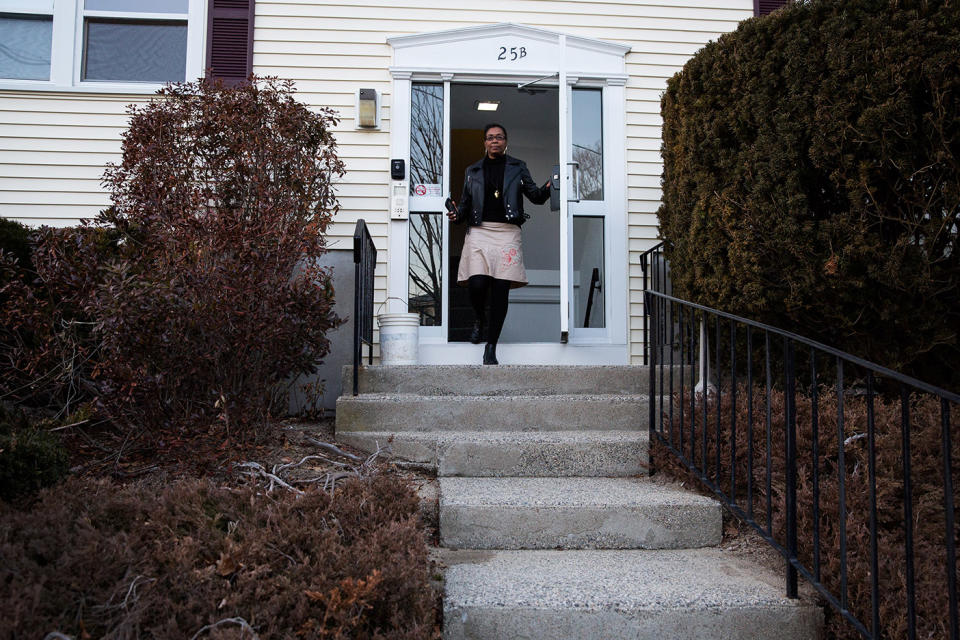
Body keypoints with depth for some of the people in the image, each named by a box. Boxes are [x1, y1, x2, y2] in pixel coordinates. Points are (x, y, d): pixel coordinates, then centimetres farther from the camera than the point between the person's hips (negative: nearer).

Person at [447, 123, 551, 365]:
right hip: (479, 231, 1)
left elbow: (535, 196, 9)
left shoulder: (517, 167, 14)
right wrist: (456, 214, -4)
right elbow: (465, 203, 17)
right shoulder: (473, 171, 16)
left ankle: (491, 348, 1)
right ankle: (480, 320, 20)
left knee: (501, 290, -5)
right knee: (477, 285, -15)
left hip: (507, 233, 0)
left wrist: (547, 189, -13)